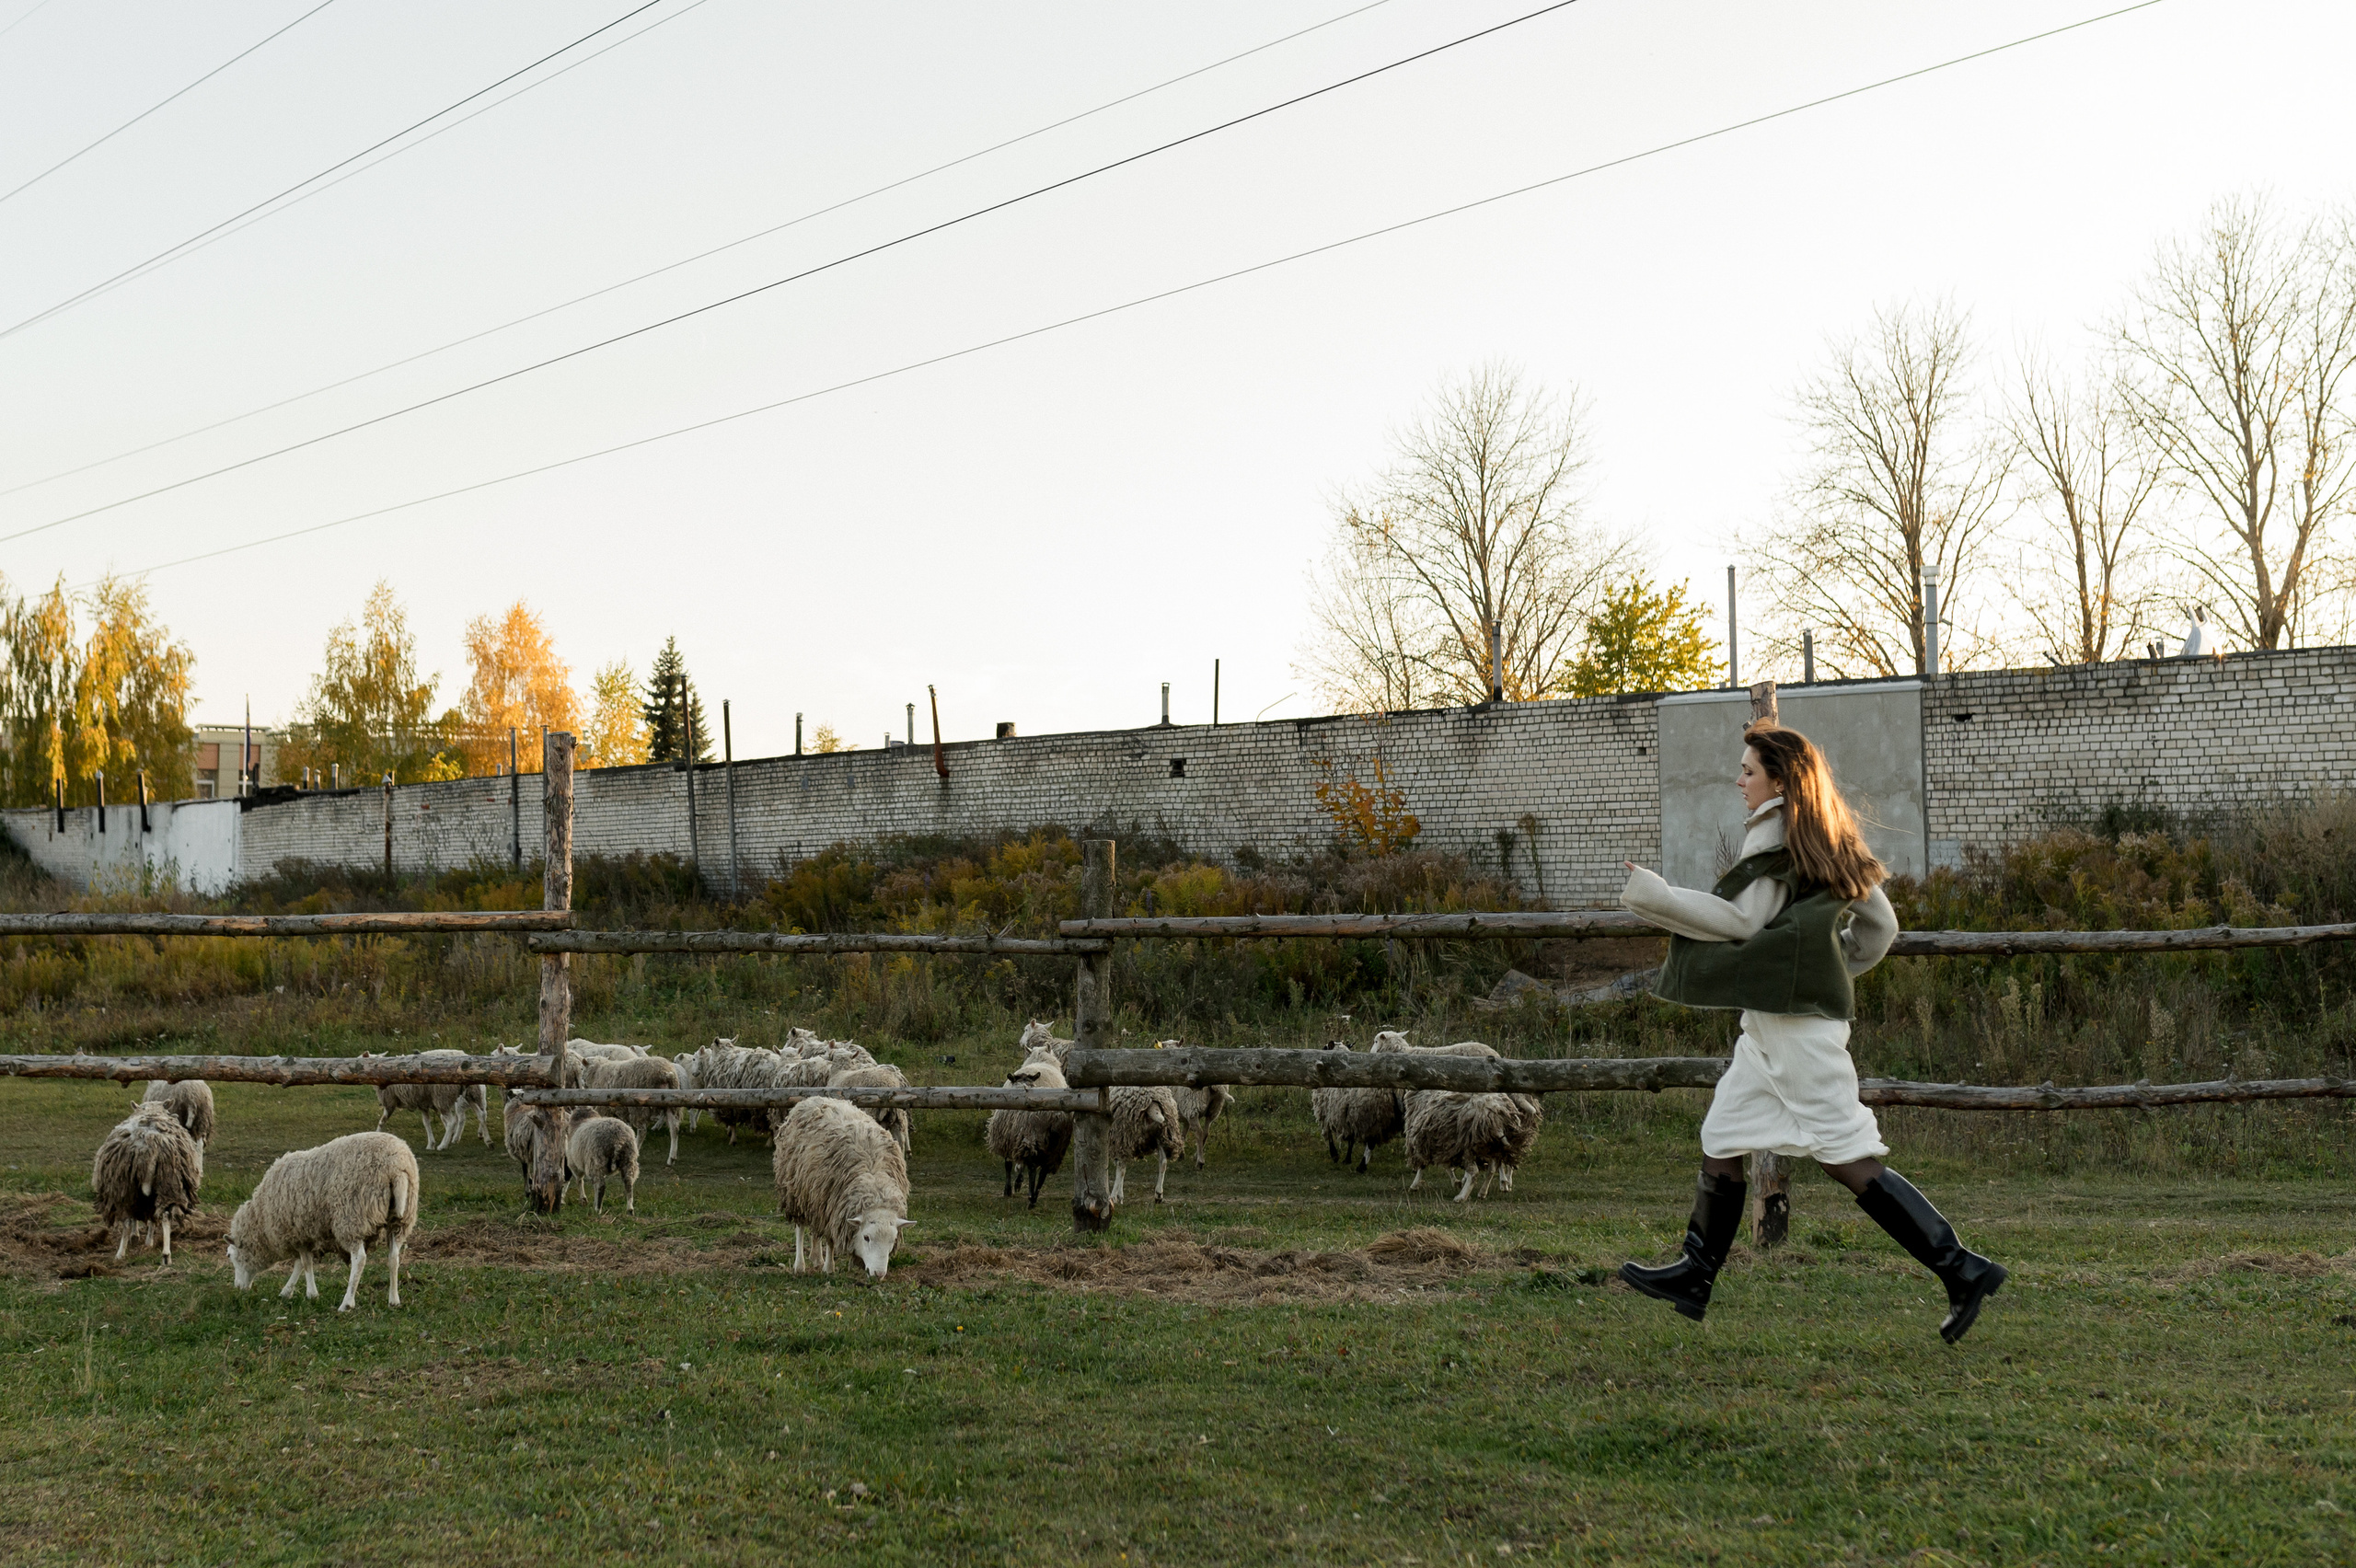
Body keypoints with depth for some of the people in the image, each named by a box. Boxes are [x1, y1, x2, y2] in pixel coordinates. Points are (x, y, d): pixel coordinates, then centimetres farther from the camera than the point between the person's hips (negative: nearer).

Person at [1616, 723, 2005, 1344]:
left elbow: (1738, 920, -14)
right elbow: (1882, 926, 17)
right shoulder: (1828, 842, 16)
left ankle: (1962, 1270, -8)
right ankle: (1694, 1275, 19)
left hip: (1795, 1019, -10)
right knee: (1722, 1140, 13)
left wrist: (1649, 892, -9)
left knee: (1848, 1157, -9)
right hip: (1774, 1019, 10)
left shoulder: (1775, 831, -10)